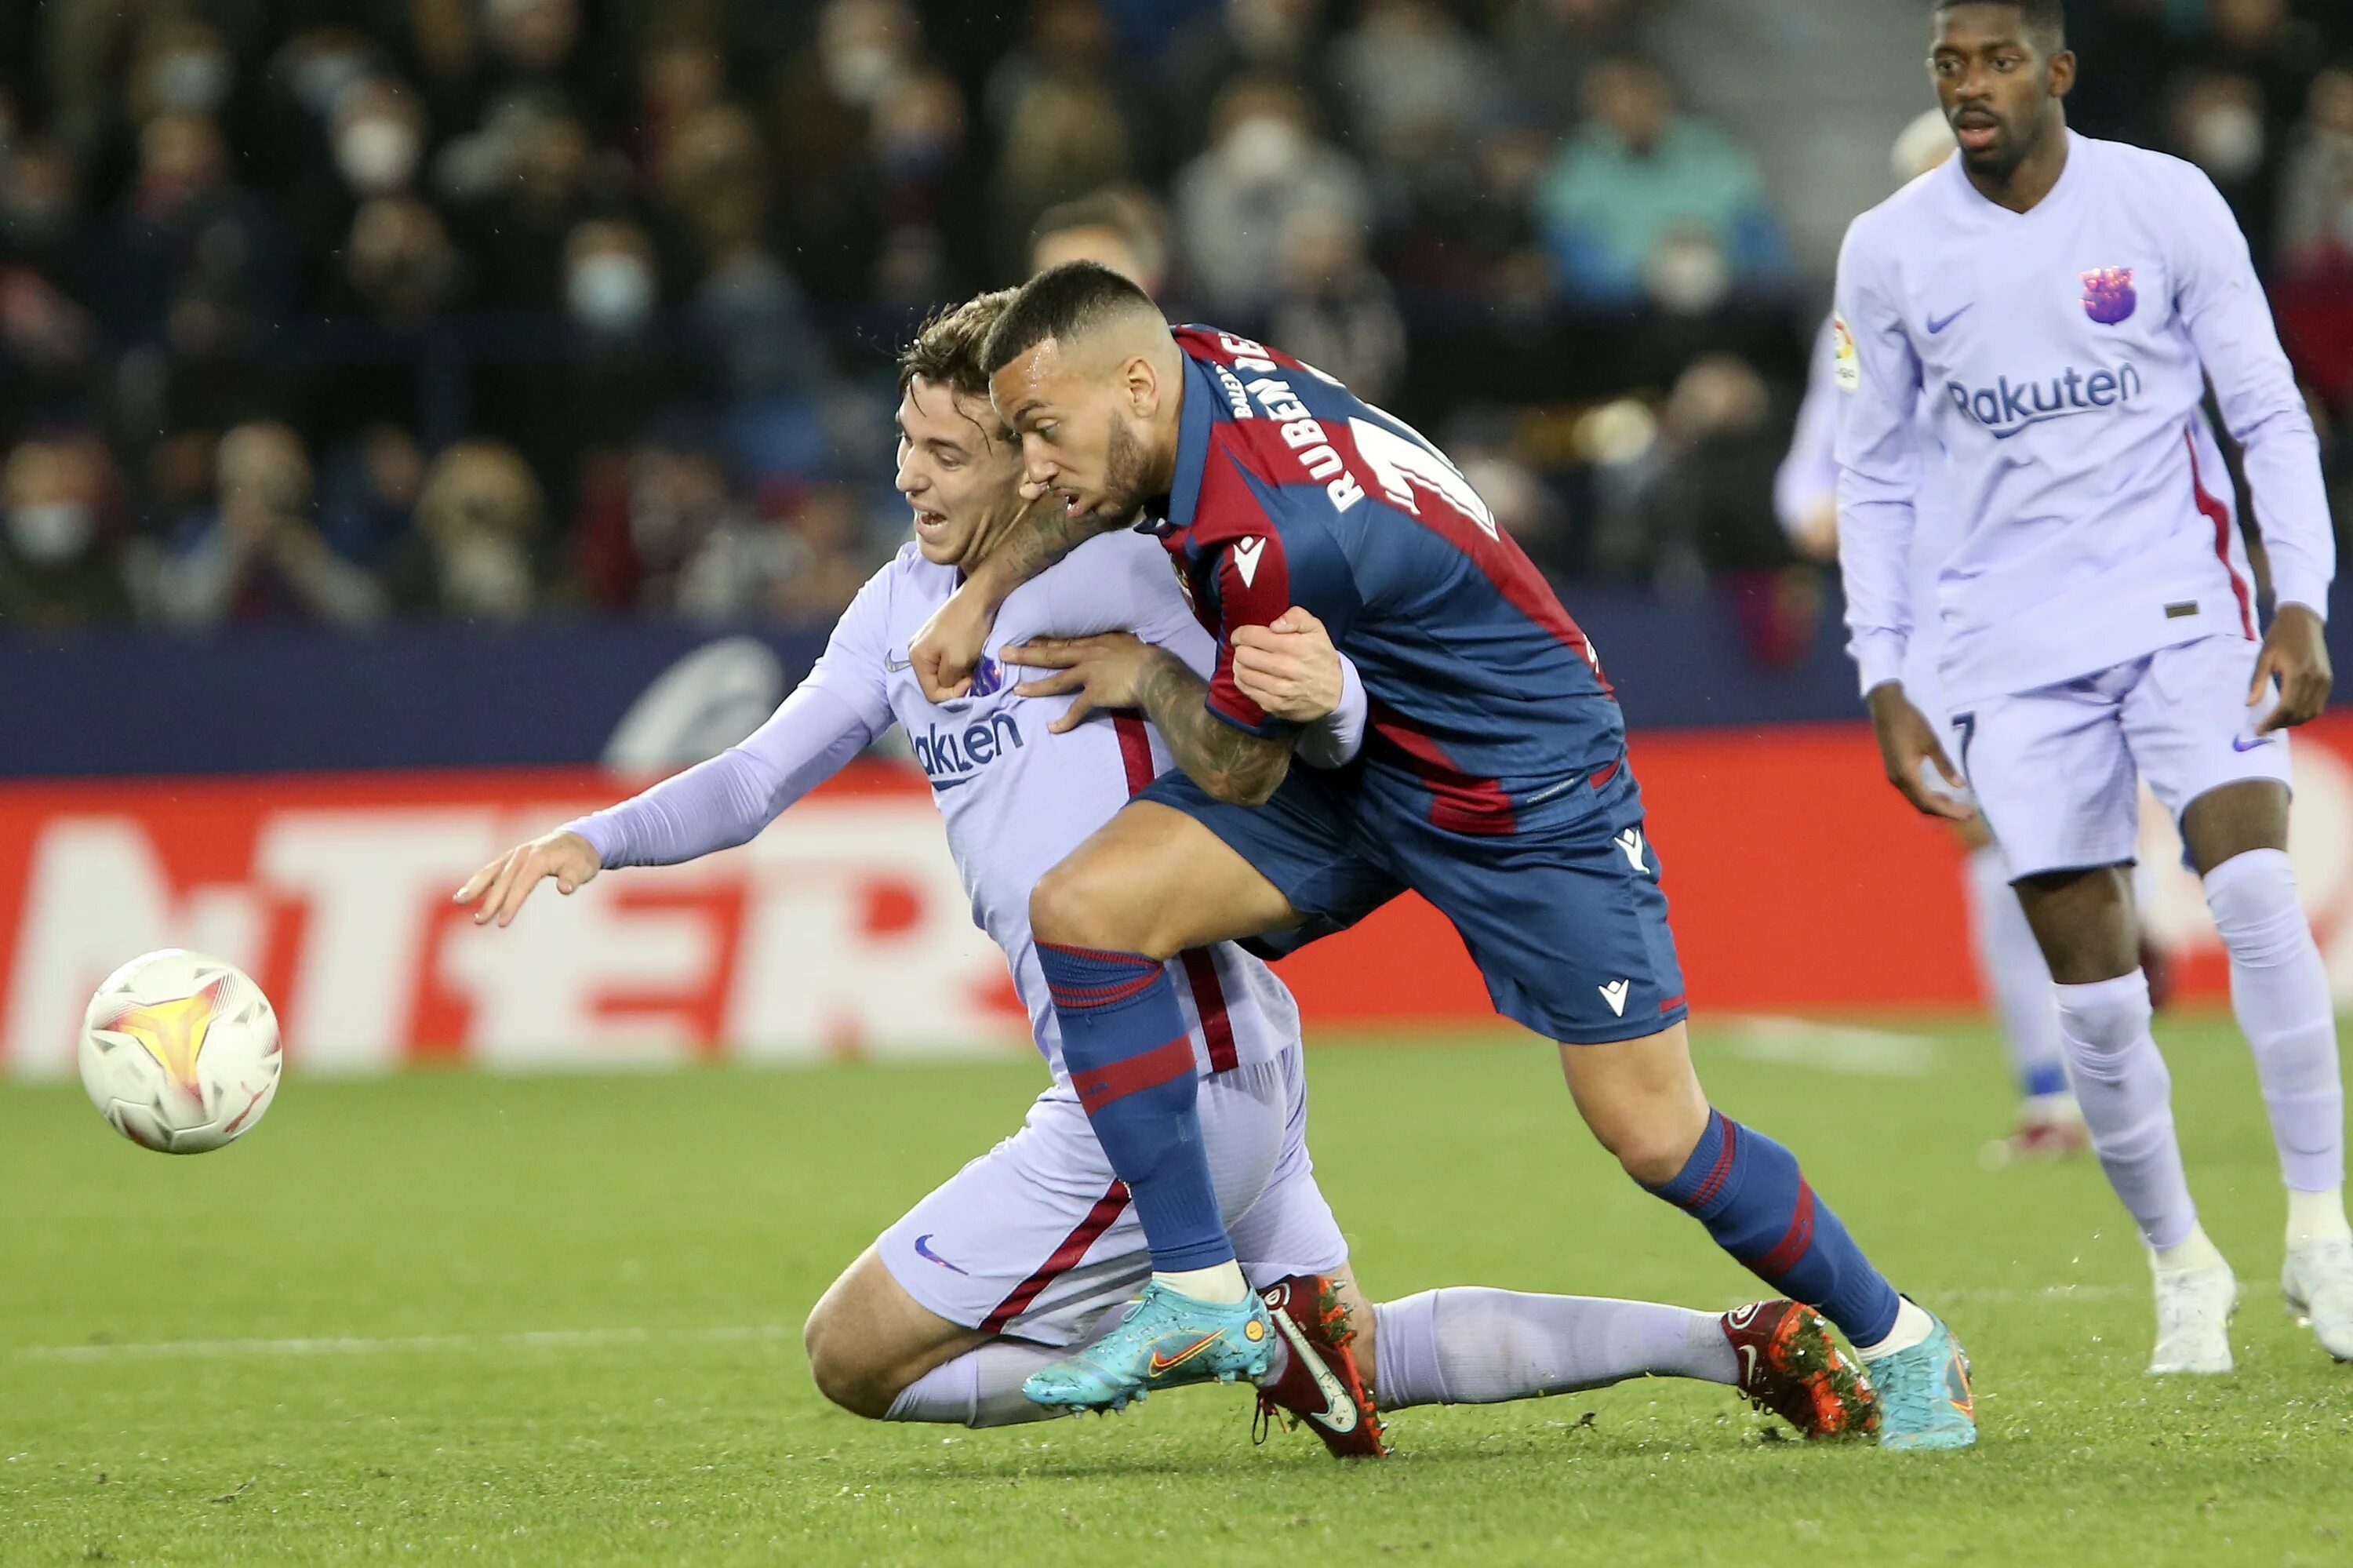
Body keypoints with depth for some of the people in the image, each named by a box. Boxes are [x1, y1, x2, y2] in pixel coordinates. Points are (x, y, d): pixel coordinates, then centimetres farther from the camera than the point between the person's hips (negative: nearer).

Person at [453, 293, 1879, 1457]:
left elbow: (1309, 744, -17)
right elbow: (757, 779, 14)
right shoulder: (906, 607, 11)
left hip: (1172, 1084, -10)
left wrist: (1323, 695, -42)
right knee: (1370, 1358, 24)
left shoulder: (1111, 573, -14)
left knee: (854, 1357, -5)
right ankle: (1731, 1342, 20)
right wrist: (595, 839, -3)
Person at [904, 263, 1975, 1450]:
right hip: (1352, 763, 8)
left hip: (1526, 792, -8)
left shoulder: (1274, 537, -34)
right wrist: (982, 591, 8)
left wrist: (1144, 678, 0)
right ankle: (1199, 1299, -8)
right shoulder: (1196, 369, -9)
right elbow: (1093, 494, 18)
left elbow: (1235, 771, -17)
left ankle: (1897, 1343, 19)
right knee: (1081, 907, -13)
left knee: (1655, 1138, -6)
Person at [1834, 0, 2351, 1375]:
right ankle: (2182, 1268, 14)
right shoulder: (1889, 252, 2)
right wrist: (1886, 681, 4)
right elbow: (1877, 476, 11)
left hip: (2183, 604, -2)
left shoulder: (2167, 205, -2)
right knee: (2094, 989, -4)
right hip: (2015, 649, 2)